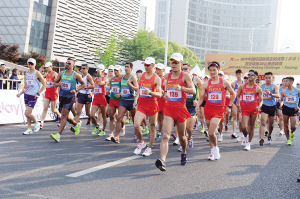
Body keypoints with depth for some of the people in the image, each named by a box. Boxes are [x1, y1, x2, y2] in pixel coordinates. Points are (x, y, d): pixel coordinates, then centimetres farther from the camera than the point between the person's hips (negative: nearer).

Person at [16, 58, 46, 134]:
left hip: (33, 96, -7)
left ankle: (36, 123, 13)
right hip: (26, 95, 7)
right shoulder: (27, 75, 16)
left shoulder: (37, 73, -4)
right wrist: (20, 93, 7)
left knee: (27, 113, -10)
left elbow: (44, 84, -6)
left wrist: (38, 93, -15)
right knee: (27, 114, 7)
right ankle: (29, 129, 14)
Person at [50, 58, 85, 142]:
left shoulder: (76, 75, -3)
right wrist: (58, 84, -9)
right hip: (61, 96, 6)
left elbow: (83, 84, 7)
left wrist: (76, 90, -10)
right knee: (65, 116, 17)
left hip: (70, 97, -6)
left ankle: (58, 135, -16)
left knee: (64, 116, -14)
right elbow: (55, 83, 15)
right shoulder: (61, 73, 9)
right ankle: (76, 125, 43)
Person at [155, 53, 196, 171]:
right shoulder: (167, 76, 10)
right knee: (166, 136, -16)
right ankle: (162, 160, -28)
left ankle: (184, 153, 44)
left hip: (181, 109, -2)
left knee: (181, 136, 15)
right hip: (169, 108, 2)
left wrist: (181, 88, -30)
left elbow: (193, 91, -16)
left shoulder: (185, 76, -4)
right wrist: (166, 93, 13)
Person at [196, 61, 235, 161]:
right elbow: (201, 97, 1)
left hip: (219, 109, -3)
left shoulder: (224, 83, 2)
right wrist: (198, 105, -18)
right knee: (210, 132, 10)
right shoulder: (206, 84, 4)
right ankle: (212, 151, 27)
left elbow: (233, 94, 13)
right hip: (208, 108, 3)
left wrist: (229, 106, 7)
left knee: (211, 132, -16)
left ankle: (216, 148, 12)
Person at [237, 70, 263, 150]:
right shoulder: (242, 86, 5)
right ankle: (245, 137, 23)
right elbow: (238, 96, 18)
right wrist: (238, 103, 3)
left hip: (254, 109, 0)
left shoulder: (257, 88, 1)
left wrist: (259, 106, -14)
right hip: (244, 109, 1)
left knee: (252, 126, 6)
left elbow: (261, 100, 5)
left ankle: (249, 143, 20)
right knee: (244, 127, -11)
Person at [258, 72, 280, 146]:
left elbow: (278, 95, -21)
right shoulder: (261, 86, 3)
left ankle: (269, 136, 39)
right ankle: (261, 139, -23)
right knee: (263, 122, -16)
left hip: (272, 106, 0)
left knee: (271, 124, 14)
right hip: (264, 106, 0)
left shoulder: (274, 86, -5)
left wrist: (271, 94, -38)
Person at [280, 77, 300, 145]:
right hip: (286, 108, 1)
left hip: (294, 109, -1)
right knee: (286, 125, 3)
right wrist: (281, 105, -7)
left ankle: (292, 133, 27)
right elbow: (281, 100, 11)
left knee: (293, 126, -8)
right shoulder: (284, 91, 0)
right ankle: (288, 139, 17)